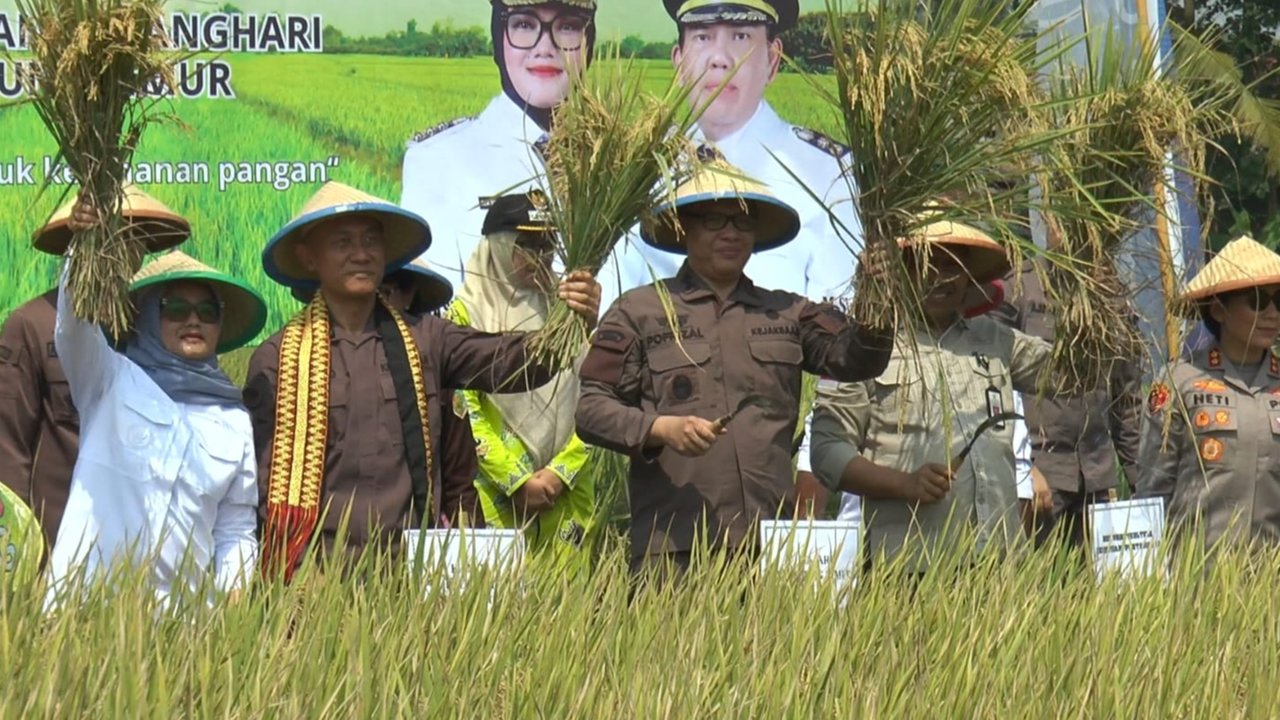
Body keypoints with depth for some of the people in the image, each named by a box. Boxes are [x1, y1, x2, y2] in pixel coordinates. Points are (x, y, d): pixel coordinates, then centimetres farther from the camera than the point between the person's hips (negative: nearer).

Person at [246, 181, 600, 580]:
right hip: (318, 568, -2)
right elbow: (262, 477, 1)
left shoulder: (423, 341, 10)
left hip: (410, 563, 2)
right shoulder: (278, 358, 2)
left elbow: (511, 361, -4)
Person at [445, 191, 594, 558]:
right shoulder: (467, 313, 2)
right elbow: (463, 409, -5)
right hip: (496, 497, -3)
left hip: (566, 491, 3)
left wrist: (560, 471, -5)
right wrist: (518, 481, -10)